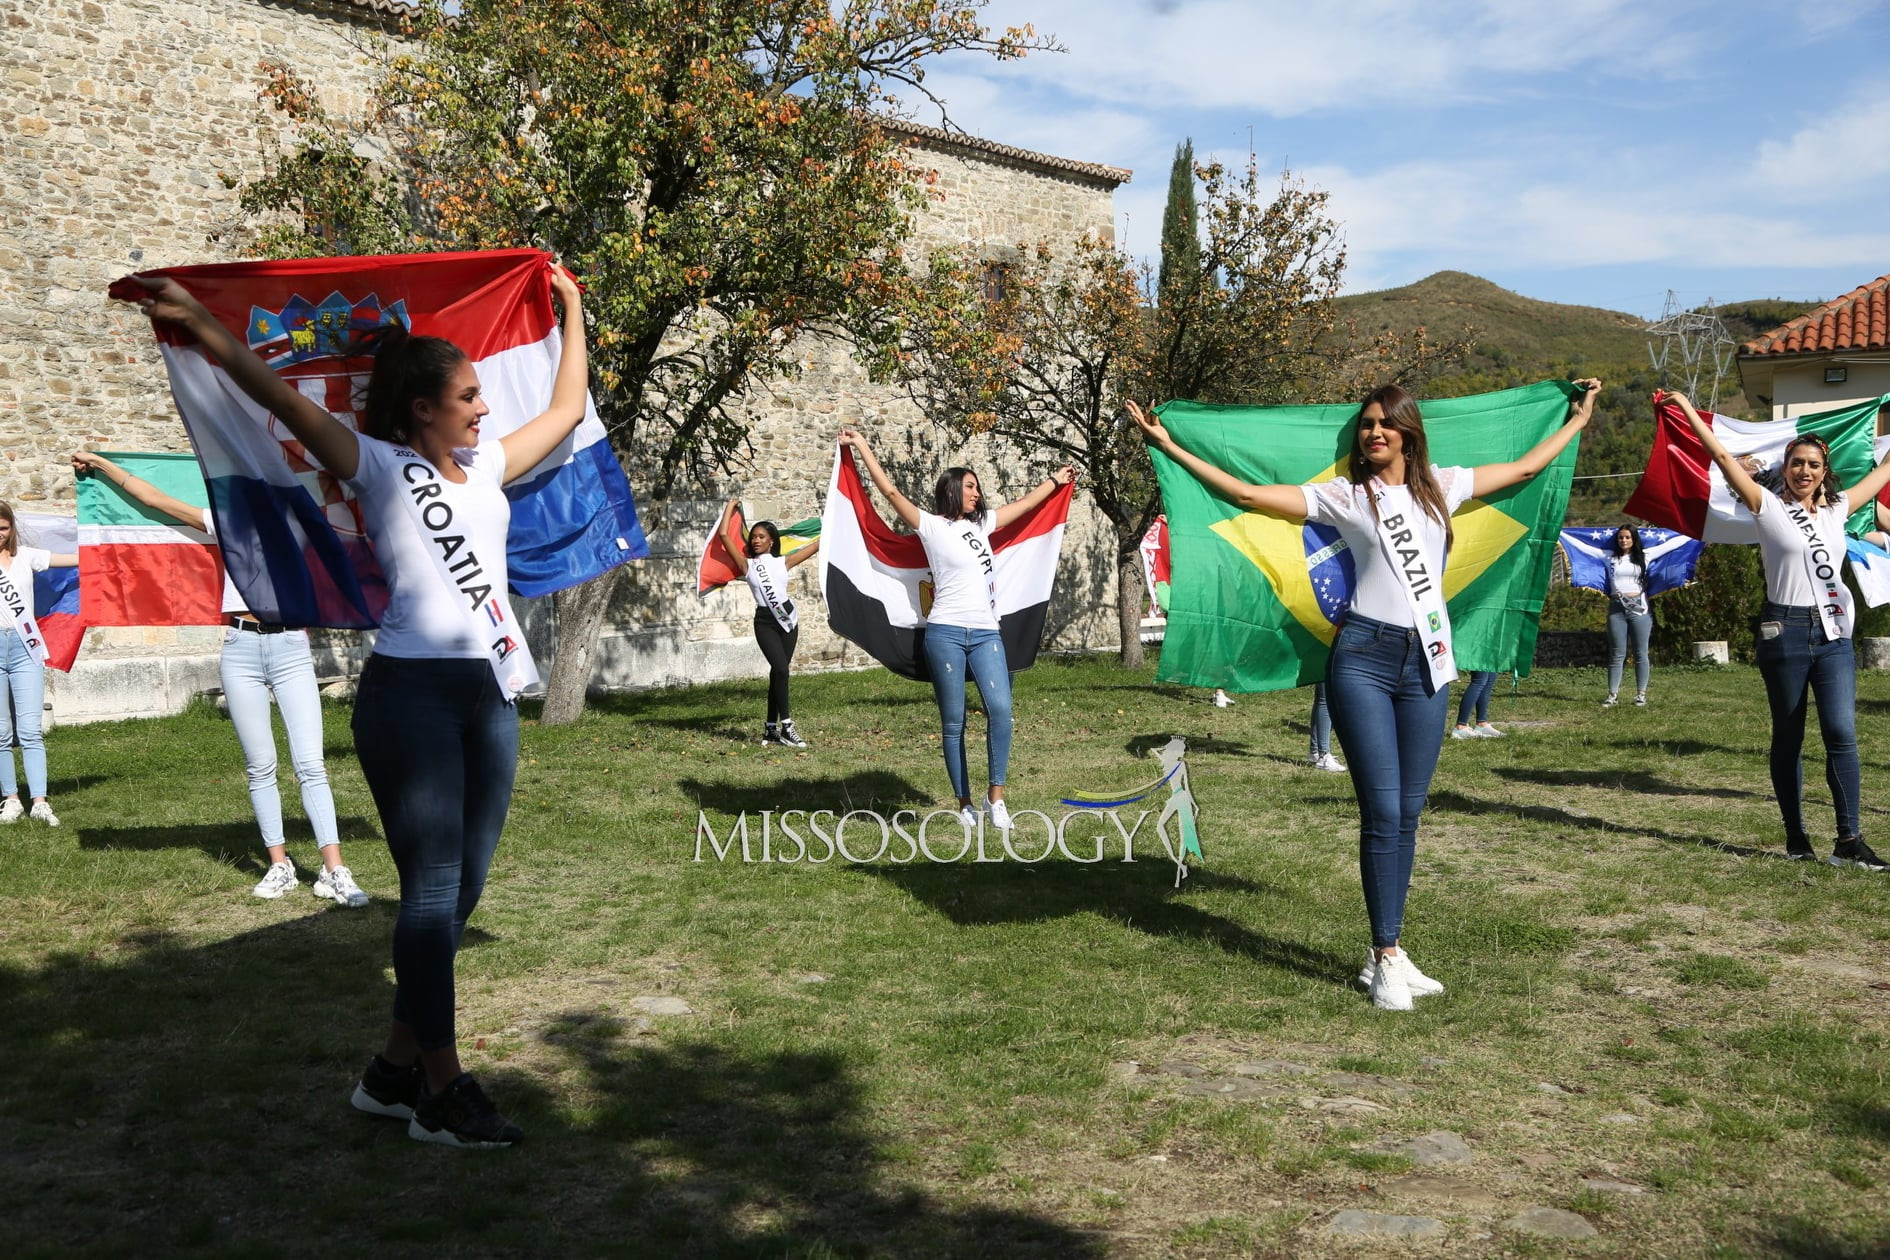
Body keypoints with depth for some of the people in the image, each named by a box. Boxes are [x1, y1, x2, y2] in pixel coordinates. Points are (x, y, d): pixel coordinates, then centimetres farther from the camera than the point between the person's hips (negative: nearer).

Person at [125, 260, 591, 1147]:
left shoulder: (485, 466, 17)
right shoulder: (380, 468, 0)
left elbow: (566, 409, 27)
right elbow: (283, 400, -11)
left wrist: (572, 310, 33)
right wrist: (197, 322, -20)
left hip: (489, 693, 7)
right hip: (411, 691, -7)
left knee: (460, 889, 9)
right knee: (432, 888, -4)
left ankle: (396, 1070, 21)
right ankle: (442, 1091, 4)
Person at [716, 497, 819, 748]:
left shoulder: (783, 562, 11)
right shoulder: (747, 565, 6)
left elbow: (817, 545, 13)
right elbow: (724, 535, 1)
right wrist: (731, 506, 10)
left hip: (788, 618, 3)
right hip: (765, 622, -3)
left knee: (778, 673, 6)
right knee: (780, 669, -17)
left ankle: (771, 729, 12)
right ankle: (785, 726, -15)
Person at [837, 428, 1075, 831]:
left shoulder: (981, 523, 18)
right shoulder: (932, 526, 2)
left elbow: (1024, 504, 31)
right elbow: (890, 491, -4)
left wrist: (1055, 480, 42)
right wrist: (862, 447, -6)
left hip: (986, 633, 4)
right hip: (946, 633, -4)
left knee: (1000, 708, -16)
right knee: (953, 722, 0)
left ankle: (996, 795, -7)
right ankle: (964, 803, 9)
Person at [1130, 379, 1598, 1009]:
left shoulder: (1441, 486, 13)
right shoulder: (1344, 496, 3)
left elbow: (1524, 467, 26)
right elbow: (1247, 494, -2)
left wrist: (1578, 420, 34)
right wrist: (1169, 446, -6)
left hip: (1428, 662, 4)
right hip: (1365, 656, -4)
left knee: (1408, 813, 7)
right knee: (1382, 812, -7)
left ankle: (1389, 952, 16)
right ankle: (1386, 957, 1)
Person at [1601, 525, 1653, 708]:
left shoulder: (1644, 557, 7)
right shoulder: (1610, 557, 10)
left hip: (1639, 608, -1)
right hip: (1616, 609, 1)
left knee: (1641, 653, 2)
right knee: (1616, 654, 3)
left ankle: (1641, 694, 7)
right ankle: (1613, 694, 3)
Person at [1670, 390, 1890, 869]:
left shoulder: (1837, 508, 11)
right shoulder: (1768, 506, -1)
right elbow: (1723, 456, -6)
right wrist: (1687, 409, -9)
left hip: (1833, 633, 3)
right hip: (1785, 632, -3)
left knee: (1841, 734, -7)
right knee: (1788, 738, 6)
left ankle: (1850, 840, -7)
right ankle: (1795, 834, 15)